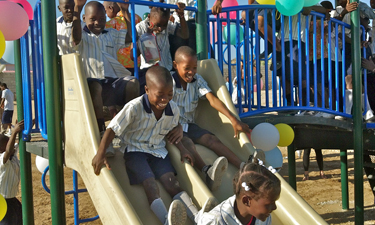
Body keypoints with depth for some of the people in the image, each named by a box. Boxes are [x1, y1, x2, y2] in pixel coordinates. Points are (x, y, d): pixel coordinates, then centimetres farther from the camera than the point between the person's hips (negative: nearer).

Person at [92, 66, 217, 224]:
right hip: (135, 150, -4)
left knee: (171, 181, -12)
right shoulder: (135, 107, -22)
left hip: (158, 150, 4)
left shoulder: (173, 109, -6)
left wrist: (182, 149, 3)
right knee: (150, 184, -24)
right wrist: (100, 154, -27)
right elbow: (112, 129, -19)